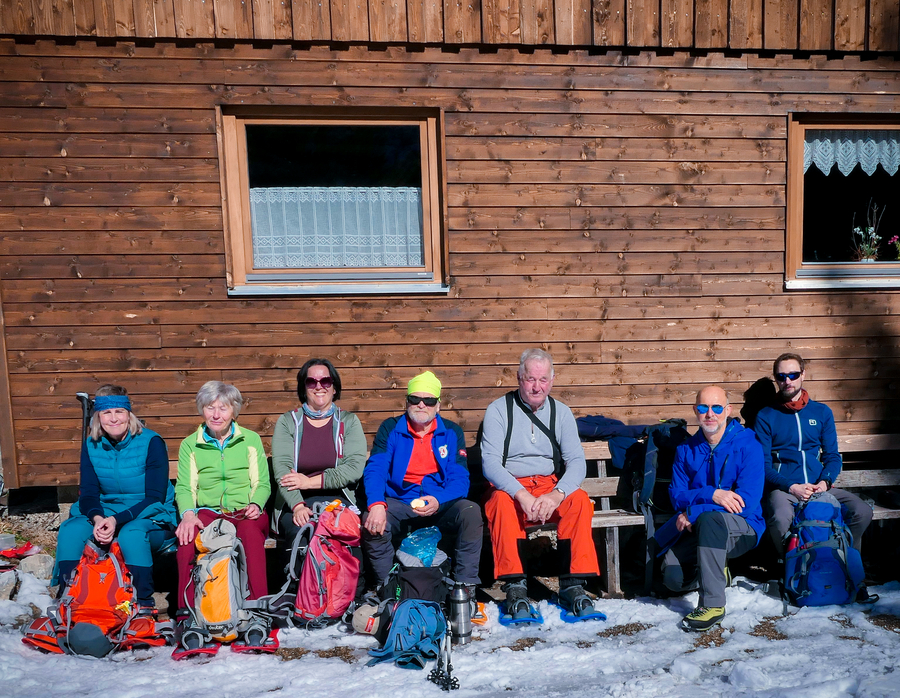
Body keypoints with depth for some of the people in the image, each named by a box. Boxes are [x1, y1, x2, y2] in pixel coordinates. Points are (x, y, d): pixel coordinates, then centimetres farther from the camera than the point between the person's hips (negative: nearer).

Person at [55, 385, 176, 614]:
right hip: (105, 514, 5)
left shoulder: (151, 442, -13)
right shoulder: (91, 445, 2)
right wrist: (97, 518, -23)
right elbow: (89, 492, -1)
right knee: (70, 530, -22)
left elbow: (155, 498, -15)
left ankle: (145, 604, -21)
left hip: (152, 518, -5)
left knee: (131, 533, -36)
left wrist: (117, 520, -27)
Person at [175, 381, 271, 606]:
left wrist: (255, 505, -14)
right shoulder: (189, 445, 15)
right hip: (207, 512, 1)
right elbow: (184, 487, 6)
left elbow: (262, 483, 8)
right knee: (188, 535, -34)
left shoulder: (251, 440, 13)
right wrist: (188, 513, -15)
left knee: (251, 530, -37)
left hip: (245, 513, -1)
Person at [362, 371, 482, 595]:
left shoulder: (452, 432, 7)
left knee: (471, 512, -28)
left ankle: (465, 588, -16)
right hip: (399, 504, 0)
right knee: (371, 521, -29)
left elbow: (460, 478, -3)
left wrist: (438, 501, -25)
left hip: (441, 505, 0)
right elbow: (375, 469, -8)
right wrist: (376, 504, -29)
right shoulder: (390, 429, 5)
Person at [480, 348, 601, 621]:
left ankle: (573, 585, -18)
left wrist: (557, 495, -24)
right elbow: (490, 462, -13)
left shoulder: (561, 412, 5)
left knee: (580, 500, -26)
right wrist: (522, 494, -29)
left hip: (550, 488, 3)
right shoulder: (498, 410, -3)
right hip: (509, 488, -2)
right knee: (502, 501, -35)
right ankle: (515, 588, -27)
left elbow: (577, 462, -4)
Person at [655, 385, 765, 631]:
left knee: (709, 519, -37)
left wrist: (691, 513, -20)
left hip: (743, 529, -4)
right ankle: (717, 569, 15)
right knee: (673, 576, -19)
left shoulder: (748, 445, -9)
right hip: (697, 529, 4)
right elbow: (676, 494, -2)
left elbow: (747, 500, -18)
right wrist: (711, 495, -23)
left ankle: (713, 605, -26)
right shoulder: (686, 450, 5)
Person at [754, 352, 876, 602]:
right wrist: (791, 487, -15)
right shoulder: (766, 417, 5)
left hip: (819, 486, 3)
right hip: (782, 488, -3)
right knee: (781, 518, -35)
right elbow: (763, 465, 1)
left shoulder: (822, 412, 15)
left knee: (862, 511, -22)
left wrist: (825, 481, -8)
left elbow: (833, 456, 13)